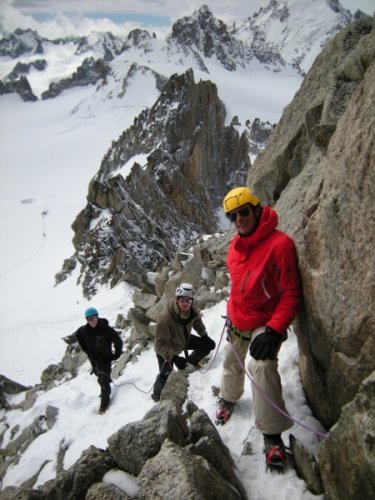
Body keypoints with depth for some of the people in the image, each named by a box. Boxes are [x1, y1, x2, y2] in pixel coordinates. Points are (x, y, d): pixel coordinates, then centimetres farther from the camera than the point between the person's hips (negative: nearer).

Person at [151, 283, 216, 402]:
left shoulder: (192, 311, -22)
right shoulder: (165, 318, -40)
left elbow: (197, 322, 3)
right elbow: (160, 344, -37)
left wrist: (204, 336, -8)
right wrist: (174, 358, -46)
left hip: (183, 340, 6)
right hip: (166, 349, -6)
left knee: (209, 345, 6)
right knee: (165, 374, -18)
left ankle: (191, 361, 31)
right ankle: (157, 395, 12)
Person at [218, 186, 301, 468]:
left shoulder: (279, 244, -26)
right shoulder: (236, 244, -4)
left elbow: (291, 293, -24)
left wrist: (273, 330, -29)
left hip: (265, 323, -7)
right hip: (237, 320, 7)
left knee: (261, 366, -27)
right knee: (231, 362, 23)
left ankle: (273, 434, -10)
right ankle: (229, 398, 52)